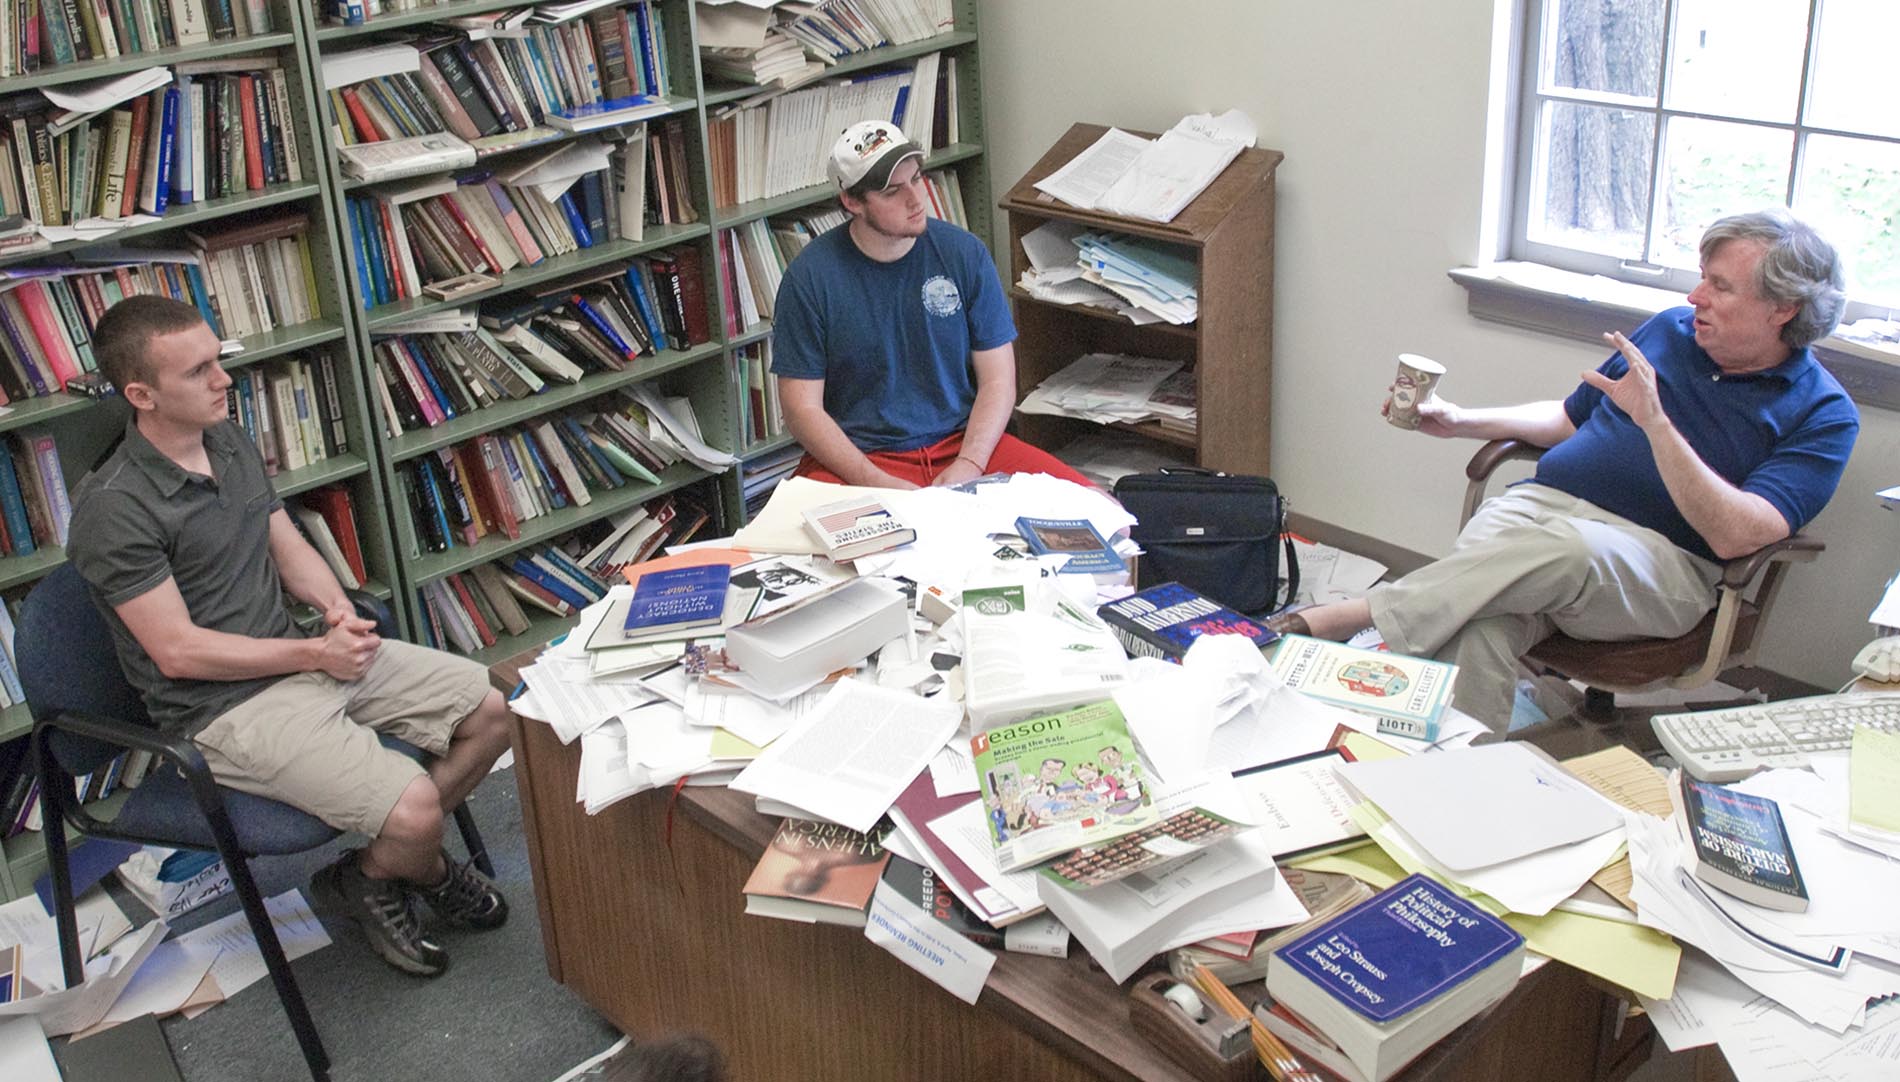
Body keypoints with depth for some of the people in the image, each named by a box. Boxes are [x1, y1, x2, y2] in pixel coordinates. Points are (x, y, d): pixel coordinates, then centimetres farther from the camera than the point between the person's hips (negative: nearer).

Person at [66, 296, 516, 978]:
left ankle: (396, 853, 17)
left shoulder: (231, 443, 6)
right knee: (413, 810, -23)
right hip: (224, 706, -8)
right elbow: (178, 652, -19)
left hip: (301, 656, 8)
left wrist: (336, 606, -5)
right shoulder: (113, 508, -19)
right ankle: (426, 870, 15)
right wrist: (315, 653, -16)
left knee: (493, 710, 1)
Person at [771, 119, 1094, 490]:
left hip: (963, 443, 3)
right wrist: (880, 484, -18)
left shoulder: (965, 253, 2)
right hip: (861, 457, -2)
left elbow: (997, 381, 3)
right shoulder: (810, 276, -5)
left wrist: (968, 466, -15)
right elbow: (803, 408, -6)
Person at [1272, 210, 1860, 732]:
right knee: (1477, 629, -33)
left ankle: (1351, 616, -39)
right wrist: (1459, 421, 18)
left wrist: (1654, 421, -21)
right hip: (1542, 502, 4)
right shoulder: (1671, 329, 18)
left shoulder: (1822, 414, 2)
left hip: (1663, 562, -4)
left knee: (1572, 547, -41)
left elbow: (1734, 535, -14)